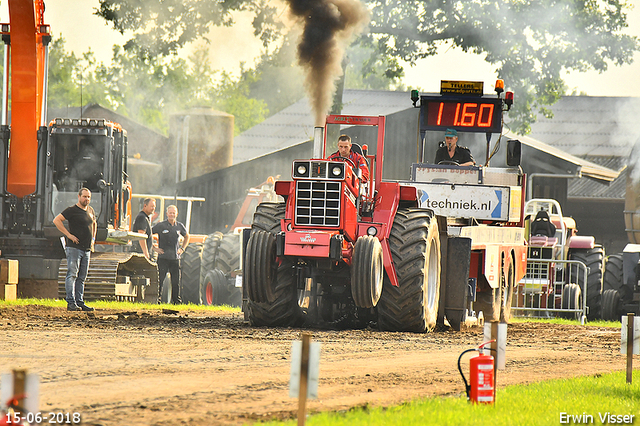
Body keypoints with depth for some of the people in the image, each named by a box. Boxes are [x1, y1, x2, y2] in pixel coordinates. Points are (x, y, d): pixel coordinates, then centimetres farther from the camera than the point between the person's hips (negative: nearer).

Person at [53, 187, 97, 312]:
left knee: (81, 278, 8)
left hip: (87, 249, 7)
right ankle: (71, 303, -15)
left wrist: (93, 238, 21)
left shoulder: (90, 210, 15)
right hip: (74, 248, -7)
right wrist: (69, 235, -17)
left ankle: (80, 302, 11)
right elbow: (56, 220, -14)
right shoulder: (72, 210, -7)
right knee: (72, 275, -11)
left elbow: (94, 224, 35)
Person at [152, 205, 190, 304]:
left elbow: (187, 236, 29)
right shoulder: (161, 226, -3)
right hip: (163, 257, -3)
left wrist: (182, 248, 17)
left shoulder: (179, 226, 9)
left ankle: (176, 299, 12)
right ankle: (157, 299, 1)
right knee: (159, 280, -4)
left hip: (175, 258, 4)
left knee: (176, 281, 5)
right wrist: (154, 248, -3)